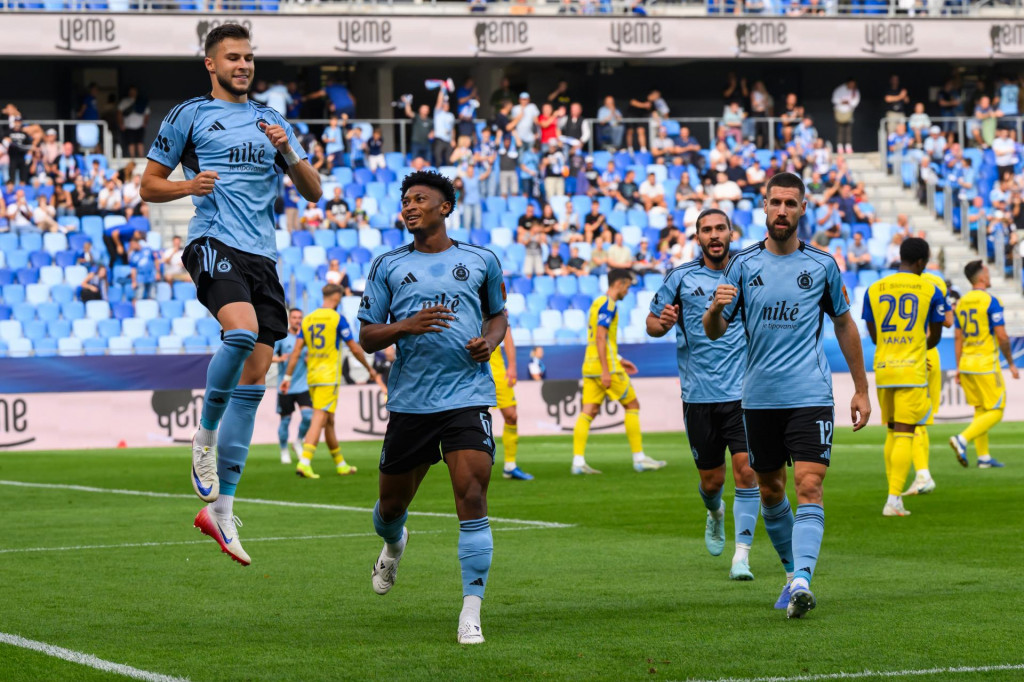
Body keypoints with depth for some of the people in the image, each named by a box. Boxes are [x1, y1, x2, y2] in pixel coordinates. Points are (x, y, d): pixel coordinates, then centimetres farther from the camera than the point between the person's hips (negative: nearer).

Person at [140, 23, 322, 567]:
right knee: (242, 330, -33)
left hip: (263, 255, 5)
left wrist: (288, 152, -1)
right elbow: (149, 186, 9)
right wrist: (188, 185, -12)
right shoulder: (188, 116, 9)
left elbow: (313, 192, 18)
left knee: (253, 380, -1)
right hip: (214, 242, -5)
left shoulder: (272, 122, 21)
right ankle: (205, 437, -10)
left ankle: (221, 508, 3)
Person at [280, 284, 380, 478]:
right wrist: (370, 369, 10)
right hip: (329, 376, -6)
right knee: (319, 421, -11)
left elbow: (296, 351, 5)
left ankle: (341, 464, 24)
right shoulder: (337, 318, -7)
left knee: (329, 422, 15)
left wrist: (287, 377, 7)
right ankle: (304, 463, -23)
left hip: (311, 376, 6)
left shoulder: (308, 319, 9)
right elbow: (355, 348, -3)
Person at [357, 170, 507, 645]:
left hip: (467, 396, -2)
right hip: (409, 401, 2)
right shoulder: (388, 266, 8)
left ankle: (471, 613, -15)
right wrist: (407, 326, -14)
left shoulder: (481, 261, 9)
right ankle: (393, 545, 50)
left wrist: (490, 342, 0)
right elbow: (367, 337, 6)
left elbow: (497, 314, 24)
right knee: (392, 504, 12)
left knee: (472, 499, -16)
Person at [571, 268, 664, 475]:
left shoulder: (598, 303, 20)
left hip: (590, 366, 9)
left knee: (588, 412, 1)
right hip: (607, 365, -9)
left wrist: (618, 360, 27)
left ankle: (578, 461, -8)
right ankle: (639, 458, 3)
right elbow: (600, 337, -19)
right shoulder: (608, 305, -10)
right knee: (632, 405, 1)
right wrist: (605, 371, -21)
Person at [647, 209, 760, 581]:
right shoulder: (681, 278, 2)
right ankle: (715, 514, 43)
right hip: (699, 394, 1)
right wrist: (663, 323, -13)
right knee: (711, 480, 7)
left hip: (744, 392, 0)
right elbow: (652, 323, 10)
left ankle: (742, 554, -9)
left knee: (746, 469, -14)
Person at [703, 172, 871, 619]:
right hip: (759, 397, 2)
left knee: (809, 486, -15)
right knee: (770, 490, 11)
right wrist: (716, 309, -21)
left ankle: (802, 581, -25)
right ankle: (794, 571, 29)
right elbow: (714, 331, 3)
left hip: (810, 396, -2)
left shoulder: (821, 265, 3)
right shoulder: (743, 264, 4)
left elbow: (844, 324, 15)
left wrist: (861, 390, 15)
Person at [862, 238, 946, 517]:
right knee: (904, 435, -4)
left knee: (891, 433, 15)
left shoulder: (873, 290, 7)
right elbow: (935, 337, 10)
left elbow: (874, 337, 13)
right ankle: (893, 500, -12)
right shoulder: (930, 291, 0)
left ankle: (894, 495, 14)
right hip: (913, 370, -3)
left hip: (883, 369, 3)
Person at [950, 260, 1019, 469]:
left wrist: (958, 367, 16)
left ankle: (983, 457, 12)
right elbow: (1002, 336, -14)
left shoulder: (961, 303, 9)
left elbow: (958, 338, 12)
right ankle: (962, 439, -18)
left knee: (980, 411, 14)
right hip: (986, 364, -7)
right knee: (995, 412, -2)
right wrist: (1011, 363, -3)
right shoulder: (990, 301, -12)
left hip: (966, 364, 7)